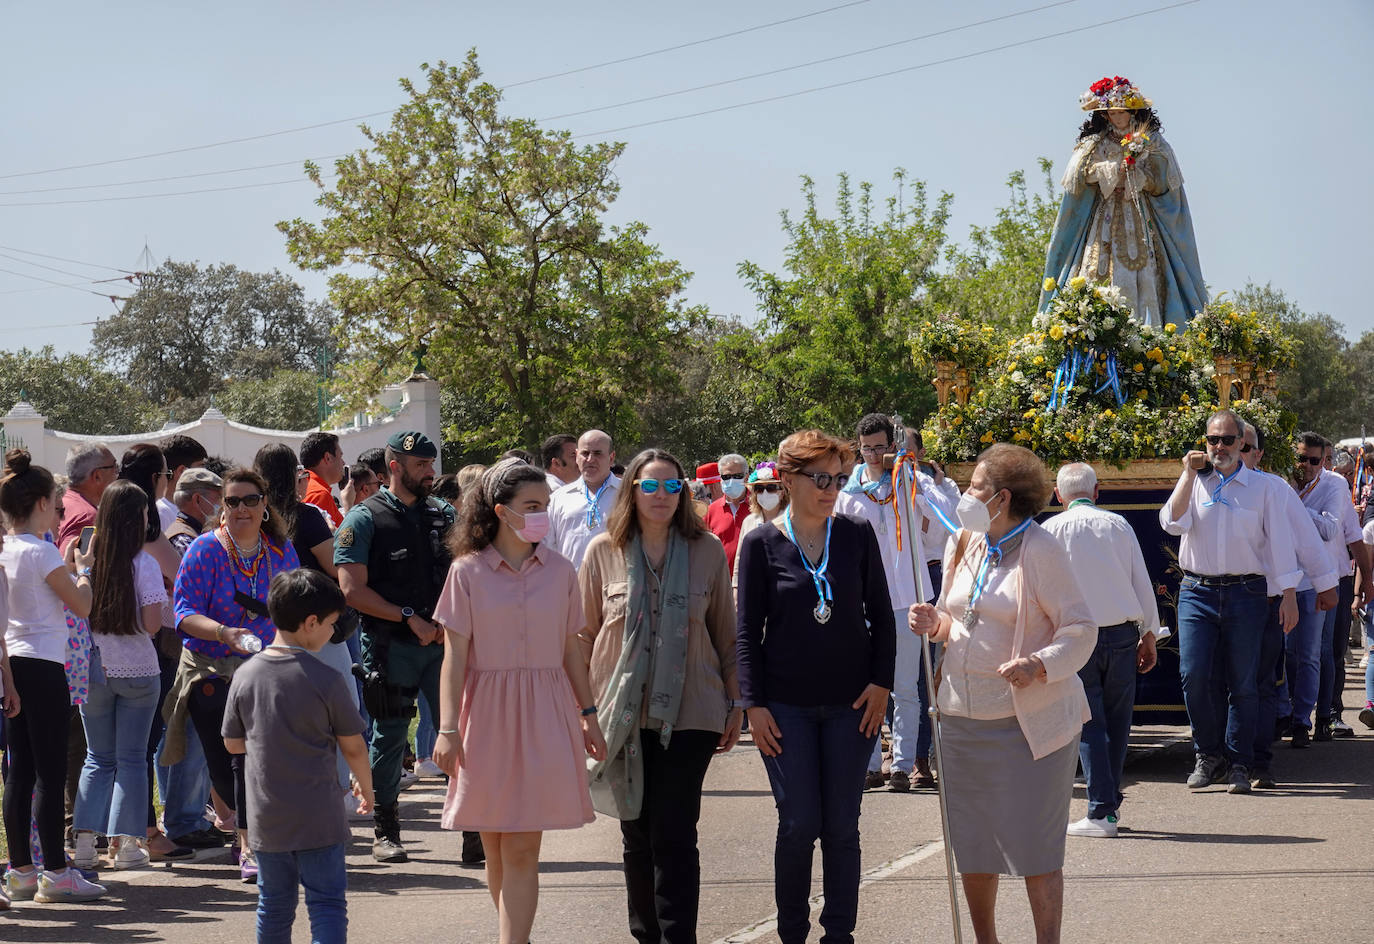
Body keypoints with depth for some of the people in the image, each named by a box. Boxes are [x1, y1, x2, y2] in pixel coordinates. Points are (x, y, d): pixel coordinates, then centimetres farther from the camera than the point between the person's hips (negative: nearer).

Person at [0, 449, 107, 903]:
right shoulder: (42, 553, -13)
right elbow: (82, 605, -6)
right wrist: (83, 569, 10)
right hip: (43, 666, -8)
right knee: (51, 772, -3)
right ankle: (55, 873, -1)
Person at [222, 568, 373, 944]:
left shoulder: (245, 676, -1)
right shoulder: (326, 679, -12)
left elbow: (233, 743, 8)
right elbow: (353, 746, -4)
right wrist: (367, 790, 13)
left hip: (266, 819, 4)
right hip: (319, 819, -4)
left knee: (274, 905, 15)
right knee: (327, 903, 0)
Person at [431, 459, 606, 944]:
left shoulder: (559, 571, 4)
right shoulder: (467, 571, -1)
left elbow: (571, 651, 11)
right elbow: (454, 657, -2)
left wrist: (588, 716, 11)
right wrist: (448, 728, -7)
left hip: (544, 716, 0)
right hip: (487, 713, 0)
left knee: (522, 849, -6)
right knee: (495, 847, 7)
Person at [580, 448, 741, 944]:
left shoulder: (706, 550, 3)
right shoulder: (603, 551, 3)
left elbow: (725, 633, 9)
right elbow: (584, 635, 8)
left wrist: (735, 703, 9)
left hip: (690, 715, -1)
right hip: (623, 715, 1)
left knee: (673, 835, -7)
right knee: (637, 834, 8)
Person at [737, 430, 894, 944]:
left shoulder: (857, 534, 2)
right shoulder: (761, 544, -2)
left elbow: (881, 614, 8)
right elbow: (747, 631, -1)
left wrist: (881, 683, -1)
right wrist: (754, 704, -6)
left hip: (851, 703, 1)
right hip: (787, 706, -1)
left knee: (842, 826, 5)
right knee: (799, 825, -2)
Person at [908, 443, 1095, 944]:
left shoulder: (1040, 550, -10)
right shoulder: (965, 545, 11)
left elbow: (1082, 629, -11)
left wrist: (1039, 665, -27)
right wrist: (935, 622, 0)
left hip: (1027, 719, -7)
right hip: (962, 716, 7)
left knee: (1034, 848, -2)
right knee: (971, 848, 12)